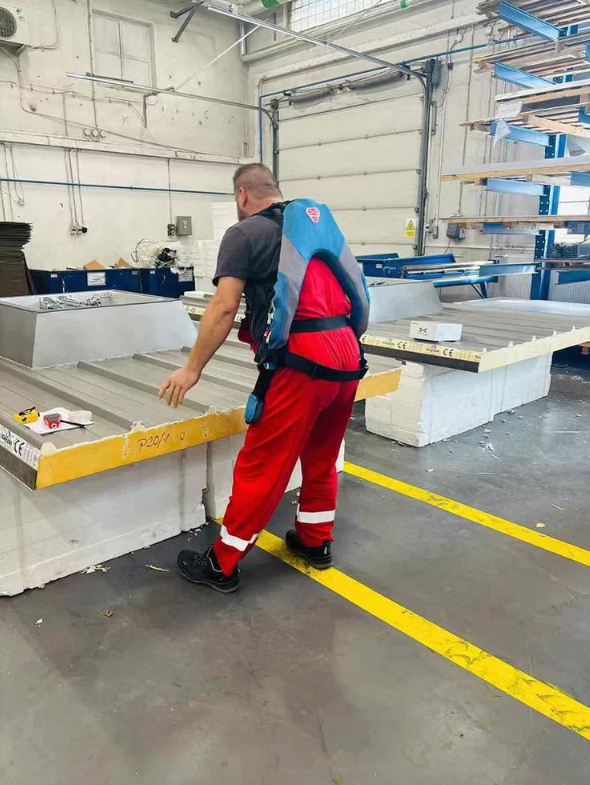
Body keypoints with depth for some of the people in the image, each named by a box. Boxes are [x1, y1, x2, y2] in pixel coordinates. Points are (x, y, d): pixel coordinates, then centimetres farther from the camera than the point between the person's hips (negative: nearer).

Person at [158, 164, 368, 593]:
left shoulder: (244, 233, 3)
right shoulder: (317, 223, 22)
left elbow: (224, 308, -6)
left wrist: (192, 369, 0)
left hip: (301, 356, -7)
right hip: (347, 352, 7)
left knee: (263, 464, 1)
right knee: (322, 454, 21)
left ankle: (221, 565, 15)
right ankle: (316, 542, 37)